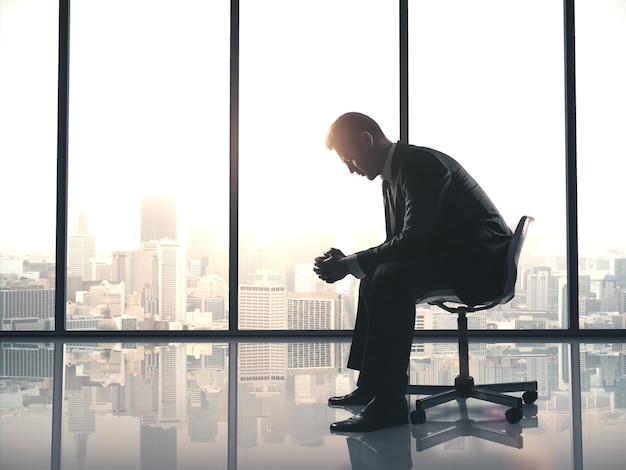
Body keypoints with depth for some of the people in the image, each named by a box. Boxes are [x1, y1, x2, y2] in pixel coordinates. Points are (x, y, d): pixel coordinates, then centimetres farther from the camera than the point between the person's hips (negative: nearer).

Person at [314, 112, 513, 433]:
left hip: (482, 262, -11)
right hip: (452, 259, 11)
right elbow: (398, 244, 11)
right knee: (375, 275, 16)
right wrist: (348, 262, -4)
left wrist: (348, 265, -21)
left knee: (390, 278, -29)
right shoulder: (393, 176, 12)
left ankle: (389, 402, -27)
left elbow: (412, 240, -26)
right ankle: (371, 384, 16)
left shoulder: (421, 164, -18)